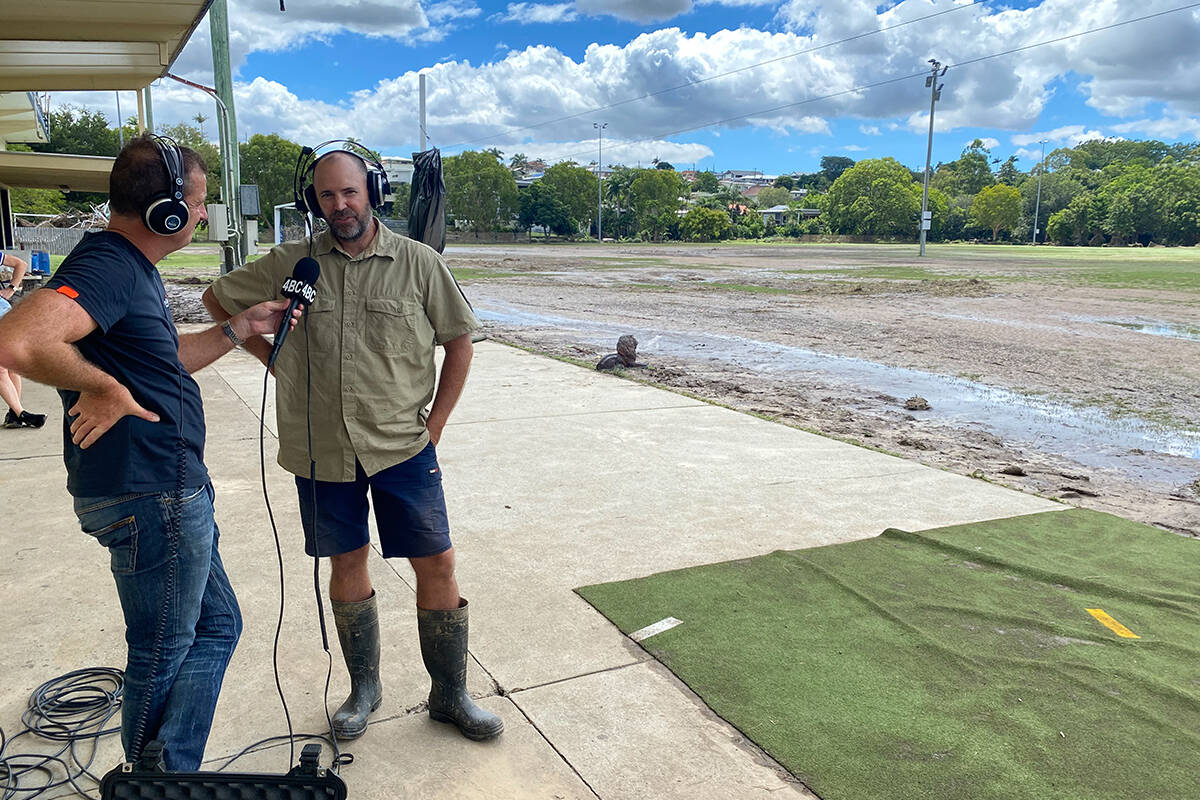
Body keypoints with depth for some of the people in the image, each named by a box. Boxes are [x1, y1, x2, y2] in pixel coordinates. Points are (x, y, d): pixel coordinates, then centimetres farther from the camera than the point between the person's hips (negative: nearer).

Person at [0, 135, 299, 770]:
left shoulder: (132, 267, 14)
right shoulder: (106, 266, -20)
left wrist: (239, 328, 18)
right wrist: (104, 388, -23)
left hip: (172, 492, 10)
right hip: (151, 500, -10)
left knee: (217, 626, 20)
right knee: (162, 657, 8)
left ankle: (172, 772, 30)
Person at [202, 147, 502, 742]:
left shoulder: (418, 262, -3)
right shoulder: (292, 263, 1)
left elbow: (459, 341, 4)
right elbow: (218, 300, 14)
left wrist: (435, 424, 0)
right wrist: (273, 356, 4)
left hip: (403, 448, -1)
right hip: (323, 451, 2)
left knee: (437, 564, 1)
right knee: (347, 564, 13)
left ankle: (450, 694, 20)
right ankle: (364, 687, 33)